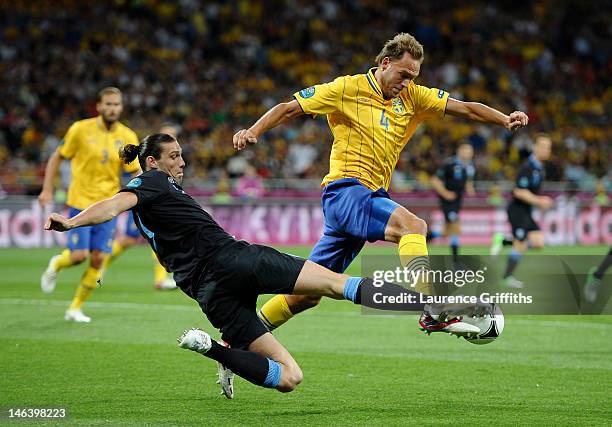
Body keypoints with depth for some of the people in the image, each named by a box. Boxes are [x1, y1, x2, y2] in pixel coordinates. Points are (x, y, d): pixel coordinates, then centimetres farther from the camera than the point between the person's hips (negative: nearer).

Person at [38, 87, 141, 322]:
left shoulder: (127, 137, 0)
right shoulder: (81, 129, -7)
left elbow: (136, 173, 4)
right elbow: (57, 157, 4)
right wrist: (47, 190, -1)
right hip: (81, 202, -3)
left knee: (98, 258, -2)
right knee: (79, 254, -10)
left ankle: (75, 308, 14)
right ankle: (55, 265, 26)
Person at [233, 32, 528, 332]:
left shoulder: (413, 97, 11)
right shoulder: (347, 89, -2)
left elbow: (465, 108, 7)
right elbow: (289, 109, 0)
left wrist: (505, 120, -8)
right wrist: (253, 132, -13)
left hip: (372, 197, 7)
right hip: (344, 191, -7)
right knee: (413, 226, -30)